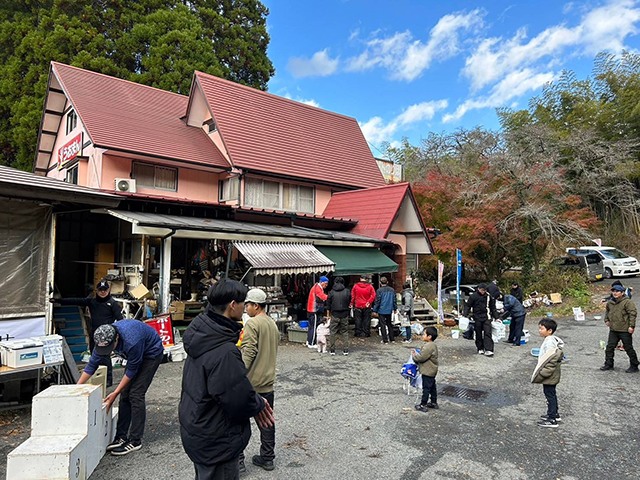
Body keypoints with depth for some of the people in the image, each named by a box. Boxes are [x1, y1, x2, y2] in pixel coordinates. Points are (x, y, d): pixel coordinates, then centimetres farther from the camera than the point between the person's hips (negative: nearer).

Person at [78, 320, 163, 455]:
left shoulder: (132, 342, -40)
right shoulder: (103, 339, -20)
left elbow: (131, 370, -24)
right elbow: (92, 365, -6)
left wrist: (115, 393, -18)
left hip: (151, 353, -7)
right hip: (136, 354, 7)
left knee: (135, 394, -13)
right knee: (125, 394, 2)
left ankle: (135, 441, -6)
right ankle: (121, 436, 11)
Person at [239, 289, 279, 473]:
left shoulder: (252, 323, -16)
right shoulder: (273, 324, 10)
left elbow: (248, 353, -22)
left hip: (251, 382, -8)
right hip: (268, 382, 8)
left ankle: (238, 460, 11)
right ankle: (267, 458, 24)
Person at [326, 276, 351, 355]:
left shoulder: (332, 292, -4)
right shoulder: (347, 291, -3)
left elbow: (328, 304, 2)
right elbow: (349, 302, 5)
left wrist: (329, 312, 14)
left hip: (335, 315, -1)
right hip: (345, 315, 1)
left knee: (333, 332, 8)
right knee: (345, 332, 10)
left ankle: (332, 350, 11)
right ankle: (345, 350, 8)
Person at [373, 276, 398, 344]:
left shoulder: (379, 290, -12)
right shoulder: (392, 290, 4)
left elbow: (377, 301, -10)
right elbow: (395, 300, 10)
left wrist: (375, 310, -3)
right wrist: (395, 309, 21)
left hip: (381, 311, -5)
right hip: (389, 310, 5)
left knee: (383, 325, 2)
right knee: (389, 324, 17)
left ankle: (385, 340, 2)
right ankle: (392, 339, 21)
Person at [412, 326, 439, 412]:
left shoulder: (428, 346, -26)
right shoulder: (433, 345, 8)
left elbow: (421, 357, -25)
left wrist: (414, 355, -8)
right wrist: (416, 353, 5)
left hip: (427, 371, -10)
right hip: (432, 370, 10)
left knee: (426, 388, -2)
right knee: (432, 387, 19)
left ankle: (423, 405, 6)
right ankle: (434, 403, 30)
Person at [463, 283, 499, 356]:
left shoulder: (489, 296, 5)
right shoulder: (473, 296, -2)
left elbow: (493, 307, 14)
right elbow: (468, 306, 3)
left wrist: (496, 317, 13)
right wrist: (465, 315, -9)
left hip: (487, 318, 1)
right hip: (477, 318, 0)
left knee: (487, 333, -8)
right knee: (478, 334, 6)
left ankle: (488, 350, -9)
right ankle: (480, 349, 17)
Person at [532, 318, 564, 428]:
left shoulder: (549, 342, -23)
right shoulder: (554, 340, 9)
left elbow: (550, 361, -27)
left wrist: (542, 374, -23)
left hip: (549, 376, -10)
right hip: (553, 375, 10)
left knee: (549, 394, -2)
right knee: (551, 394, 21)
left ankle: (552, 420, 6)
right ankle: (555, 414, 35)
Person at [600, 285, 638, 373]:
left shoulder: (627, 302, -13)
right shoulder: (610, 303, 8)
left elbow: (633, 313, -17)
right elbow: (607, 311, 28)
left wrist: (631, 326, -20)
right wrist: (607, 320, 16)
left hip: (625, 330, -7)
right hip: (613, 330, 7)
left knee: (628, 348, 4)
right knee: (610, 347, 9)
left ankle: (634, 366, 18)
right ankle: (609, 364, 19)